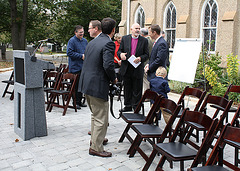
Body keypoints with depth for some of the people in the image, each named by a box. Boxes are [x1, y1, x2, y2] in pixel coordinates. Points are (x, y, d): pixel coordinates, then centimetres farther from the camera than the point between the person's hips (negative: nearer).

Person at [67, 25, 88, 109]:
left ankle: (79, 101, 23)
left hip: (83, 67, 7)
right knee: (76, 85, -3)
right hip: (75, 67, -7)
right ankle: (75, 102, 6)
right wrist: (81, 56, -17)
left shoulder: (85, 41, 14)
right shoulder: (72, 41, -9)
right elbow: (69, 52, -17)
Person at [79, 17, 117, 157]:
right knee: (101, 119, 3)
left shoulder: (93, 42, 11)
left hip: (86, 83, 9)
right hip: (98, 86, -9)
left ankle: (95, 139, 40)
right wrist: (113, 79, -7)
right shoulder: (108, 43, -15)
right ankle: (96, 148, 13)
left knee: (95, 114, 25)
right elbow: (108, 65, -26)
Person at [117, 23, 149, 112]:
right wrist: (121, 54, -14)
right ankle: (128, 106, 24)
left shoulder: (144, 40, 4)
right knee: (127, 88, 11)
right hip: (126, 68, 2)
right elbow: (119, 51, 9)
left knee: (137, 89, 5)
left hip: (138, 69, -1)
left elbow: (146, 54, 3)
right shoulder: (125, 38, 8)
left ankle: (136, 107, 17)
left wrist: (140, 58, -17)